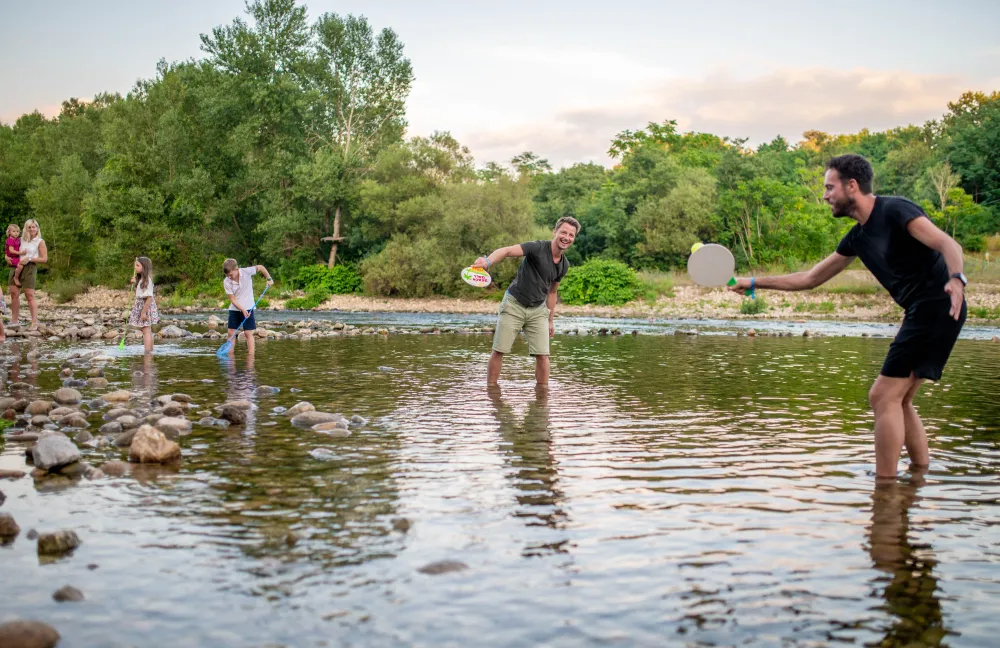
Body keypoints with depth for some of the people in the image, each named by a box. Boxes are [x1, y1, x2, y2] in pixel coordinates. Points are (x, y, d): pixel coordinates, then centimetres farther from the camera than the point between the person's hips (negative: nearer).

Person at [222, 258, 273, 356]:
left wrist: (269, 279, -1)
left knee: (248, 333, -5)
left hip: (248, 308, -2)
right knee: (231, 332, 2)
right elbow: (232, 299, -12)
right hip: (234, 309, 2)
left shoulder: (246, 272, -15)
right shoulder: (226, 282, -11)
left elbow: (260, 267, 1)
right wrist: (242, 310, -21)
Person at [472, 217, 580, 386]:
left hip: (538, 310, 5)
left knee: (543, 355, -4)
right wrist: (488, 261, -52)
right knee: (499, 351, -1)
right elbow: (507, 251, -32)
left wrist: (551, 320, 19)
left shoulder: (564, 264, 4)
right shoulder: (538, 248, -17)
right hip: (514, 304, -5)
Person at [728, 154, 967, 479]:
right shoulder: (858, 237, 14)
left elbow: (948, 244, -22)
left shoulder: (895, 210, -11)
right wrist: (755, 282, 20)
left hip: (936, 306, -9)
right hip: (922, 312, 9)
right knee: (897, 400, 14)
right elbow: (810, 278, 21)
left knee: (884, 397, -8)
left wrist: (956, 278, -43)